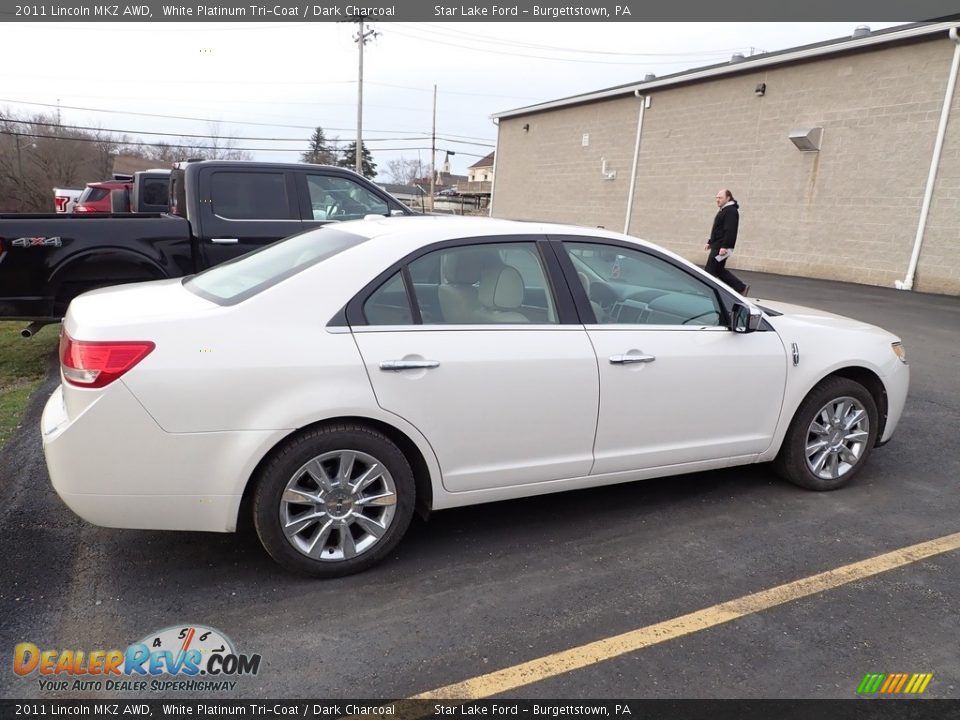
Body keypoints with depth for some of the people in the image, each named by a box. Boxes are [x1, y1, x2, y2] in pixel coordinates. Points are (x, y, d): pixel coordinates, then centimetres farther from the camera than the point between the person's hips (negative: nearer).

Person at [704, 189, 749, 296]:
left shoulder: (731, 211, -14)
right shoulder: (723, 210, 19)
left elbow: (730, 231, -24)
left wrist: (724, 246, -29)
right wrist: (710, 242, 23)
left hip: (722, 248, -11)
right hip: (717, 246, 11)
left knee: (709, 270, -7)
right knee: (719, 270, 14)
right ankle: (741, 287, 18)